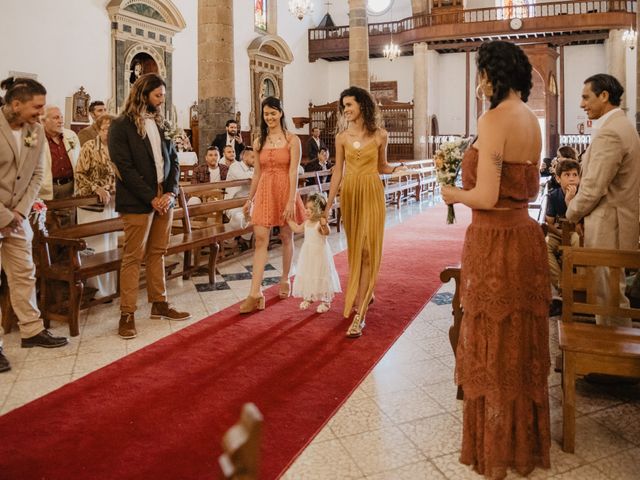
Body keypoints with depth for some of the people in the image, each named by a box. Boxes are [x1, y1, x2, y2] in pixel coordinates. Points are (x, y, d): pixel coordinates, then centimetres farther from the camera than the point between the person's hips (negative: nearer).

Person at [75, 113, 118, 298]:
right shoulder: (89, 147, -6)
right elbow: (80, 174, -8)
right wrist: (97, 188, -18)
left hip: (113, 203, 5)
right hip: (93, 203, -5)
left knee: (111, 244, 10)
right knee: (96, 246, -1)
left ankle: (109, 286, 22)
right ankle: (96, 288, 10)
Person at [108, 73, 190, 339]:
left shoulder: (162, 124, 14)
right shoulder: (121, 126, -6)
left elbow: (173, 160, 11)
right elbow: (124, 167, -12)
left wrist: (170, 192, -4)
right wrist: (151, 198, -14)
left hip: (164, 198, 6)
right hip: (138, 201, -6)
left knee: (157, 253, 12)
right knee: (133, 257, -2)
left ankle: (159, 303, 21)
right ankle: (127, 314, 4)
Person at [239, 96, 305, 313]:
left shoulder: (292, 140, -4)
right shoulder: (259, 141, 9)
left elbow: (293, 172, -11)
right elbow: (257, 172, 13)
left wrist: (291, 201, -18)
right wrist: (250, 199, 13)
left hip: (285, 191, -2)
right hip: (264, 191, 3)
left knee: (286, 237, 11)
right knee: (260, 238, -8)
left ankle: (285, 280, 32)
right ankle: (255, 293, -12)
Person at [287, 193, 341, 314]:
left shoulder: (321, 223, -20)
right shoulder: (307, 222, 5)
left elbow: (326, 232, -42)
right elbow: (297, 229, 23)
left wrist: (324, 225, -63)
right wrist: (289, 220, 24)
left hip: (320, 255, -8)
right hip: (308, 254, 8)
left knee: (320, 275, 0)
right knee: (307, 275, 15)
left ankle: (325, 301, 11)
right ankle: (308, 298, 32)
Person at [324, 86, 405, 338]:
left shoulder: (380, 135, -2)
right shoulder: (342, 137, 3)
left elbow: (382, 167, 11)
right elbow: (337, 172, 7)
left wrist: (397, 168, -11)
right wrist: (328, 205, 6)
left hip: (372, 194, -3)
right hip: (349, 194, 3)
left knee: (368, 249, -7)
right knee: (354, 248, 11)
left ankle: (359, 312, -7)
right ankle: (365, 294, 34)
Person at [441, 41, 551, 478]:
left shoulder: (494, 119, -17)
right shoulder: (532, 120, 9)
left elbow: (486, 197, -21)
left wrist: (454, 193, -2)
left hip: (495, 241, -8)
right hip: (525, 236, 8)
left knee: (493, 347, 6)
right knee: (523, 345, 19)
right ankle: (526, 441, 36)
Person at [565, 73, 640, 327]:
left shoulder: (609, 132, -20)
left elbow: (594, 188, -21)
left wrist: (572, 212, -4)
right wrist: (577, 199, 9)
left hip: (606, 226, -10)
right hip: (614, 220, 10)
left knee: (609, 295, 0)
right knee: (609, 291, 19)